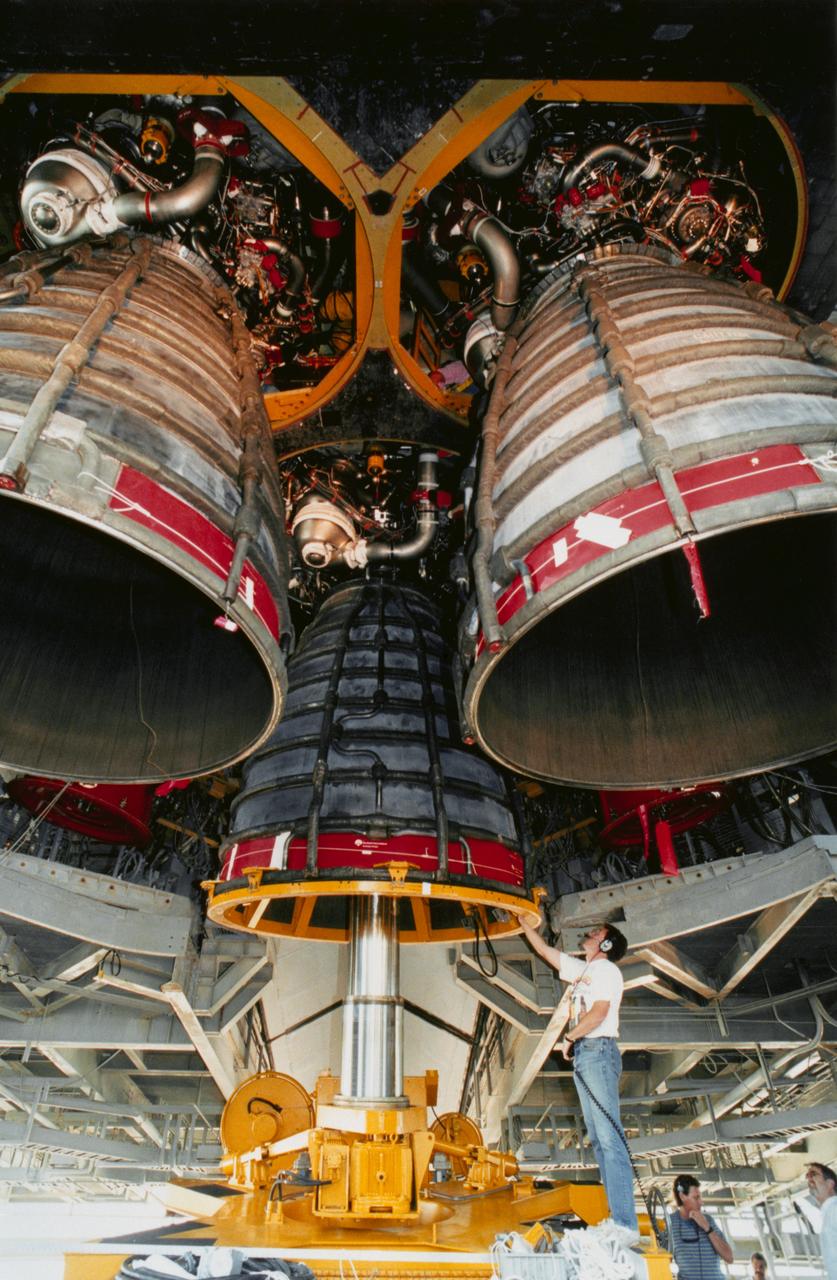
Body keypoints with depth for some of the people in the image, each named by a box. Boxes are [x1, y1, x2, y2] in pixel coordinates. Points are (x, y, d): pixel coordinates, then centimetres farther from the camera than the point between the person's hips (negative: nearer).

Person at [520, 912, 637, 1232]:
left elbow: (599, 1012, -15)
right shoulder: (581, 969, 21)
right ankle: (618, 1219, 8)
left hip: (598, 1050, -9)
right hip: (583, 1054, 9)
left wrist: (568, 1038, -7)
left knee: (609, 1137, -13)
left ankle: (625, 1225, -14)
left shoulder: (606, 969, -3)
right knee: (598, 1138, 6)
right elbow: (544, 949, 27)